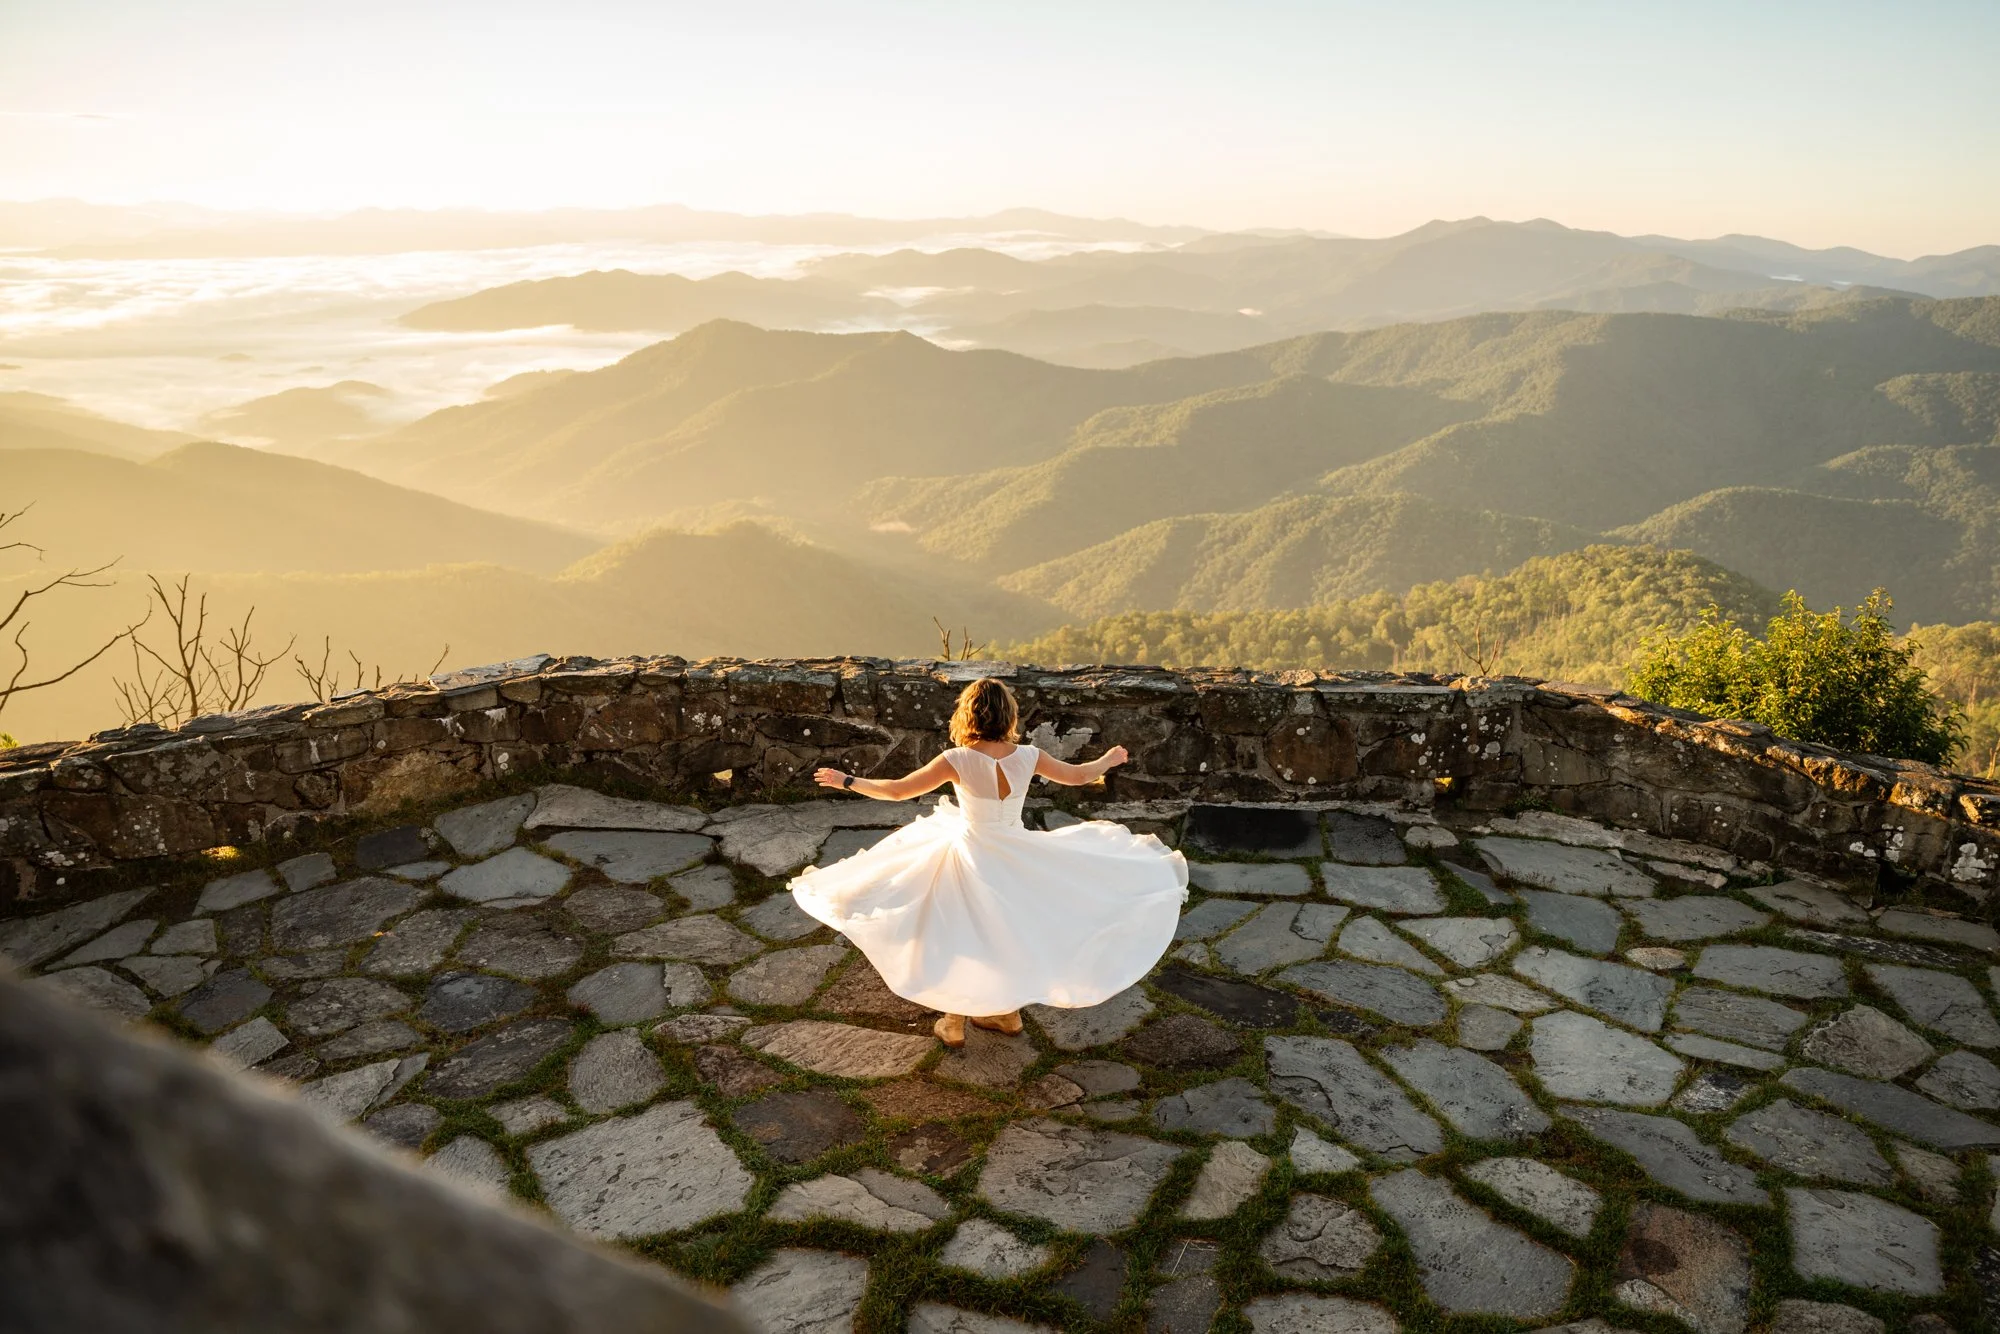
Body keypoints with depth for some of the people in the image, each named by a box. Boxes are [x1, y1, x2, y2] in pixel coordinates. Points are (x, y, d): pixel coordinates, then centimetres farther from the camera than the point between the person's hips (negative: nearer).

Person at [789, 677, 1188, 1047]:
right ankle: (1007, 1012, 35)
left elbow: (897, 790, -17)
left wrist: (846, 781, -4)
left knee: (960, 939, 16)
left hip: (970, 857, -3)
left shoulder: (959, 760, -21)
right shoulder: (1028, 757, -12)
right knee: (1012, 932, 24)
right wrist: (1109, 759, 24)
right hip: (1018, 857, 3)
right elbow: (1078, 776, 4)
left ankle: (954, 1023, 26)